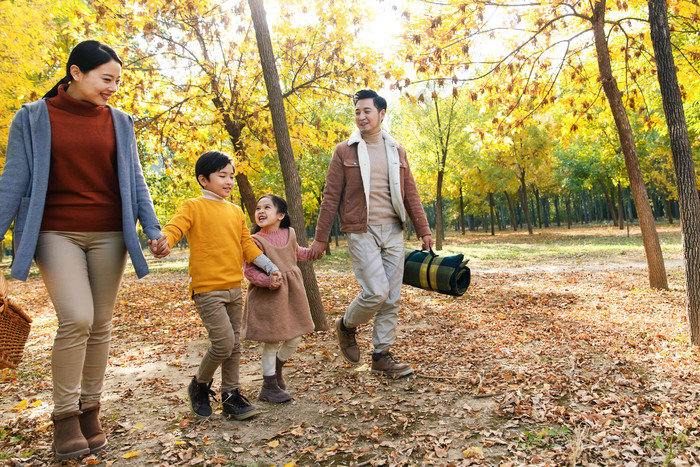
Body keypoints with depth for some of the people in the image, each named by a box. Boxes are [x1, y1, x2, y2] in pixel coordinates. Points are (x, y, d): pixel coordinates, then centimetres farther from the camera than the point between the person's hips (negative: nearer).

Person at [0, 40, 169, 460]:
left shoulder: (120, 122, 10)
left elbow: (135, 182, 9)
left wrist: (153, 229, -1)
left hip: (109, 235, 3)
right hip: (57, 234, -2)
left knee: (101, 324, 3)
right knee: (76, 319, -16)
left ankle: (90, 409, 18)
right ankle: (64, 415, 3)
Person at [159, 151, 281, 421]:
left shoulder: (236, 211, 15)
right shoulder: (194, 207, -3)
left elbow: (247, 245, 17)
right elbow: (173, 229, -16)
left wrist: (270, 267, 11)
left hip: (234, 288, 7)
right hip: (207, 288, -7)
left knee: (234, 345, 10)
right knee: (223, 342, -11)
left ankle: (231, 395, 23)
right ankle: (199, 385, 16)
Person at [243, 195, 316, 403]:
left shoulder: (289, 233, 5)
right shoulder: (256, 241, -13)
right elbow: (249, 270, -15)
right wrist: (268, 280, -28)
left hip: (292, 293, 6)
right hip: (268, 296, -6)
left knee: (294, 338, 13)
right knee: (271, 342, 2)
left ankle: (277, 370, 40)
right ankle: (269, 387, 18)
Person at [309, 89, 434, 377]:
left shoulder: (396, 151, 13)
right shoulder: (345, 151, 2)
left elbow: (410, 193, 14)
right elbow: (331, 197, 1)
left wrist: (423, 230, 9)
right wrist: (320, 237, -2)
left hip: (393, 231, 4)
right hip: (361, 232, -4)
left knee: (392, 298, 5)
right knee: (376, 292, -14)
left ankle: (382, 356, 18)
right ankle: (346, 326, 16)